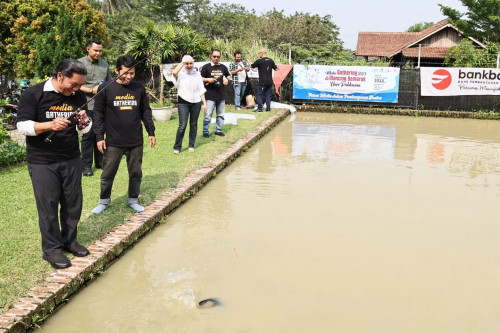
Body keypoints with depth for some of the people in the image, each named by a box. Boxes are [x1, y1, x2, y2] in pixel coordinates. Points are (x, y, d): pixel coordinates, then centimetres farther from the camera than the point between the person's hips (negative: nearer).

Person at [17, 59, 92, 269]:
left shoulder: (78, 97, 3)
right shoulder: (33, 94, -11)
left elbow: (84, 129, 10)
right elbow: (22, 125, -14)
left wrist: (84, 122, -14)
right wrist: (50, 125, -30)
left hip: (72, 160, 5)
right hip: (42, 162, -4)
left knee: (73, 203, 10)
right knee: (48, 206, 2)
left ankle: (69, 240, 28)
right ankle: (51, 249, 15)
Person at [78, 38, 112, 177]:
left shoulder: (104, 65, 14)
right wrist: (91, 90, -14)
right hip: (87, 106, -5)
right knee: (88, 135, -3)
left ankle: (99, 161, 23)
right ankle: (86, 165, 5)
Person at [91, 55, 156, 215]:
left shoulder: (139, 88, 3)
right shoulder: (105, 88, -5)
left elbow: (146, 111, 12)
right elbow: (98, 113, -1)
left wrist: (151, 132, 10)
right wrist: (99, 137, -4)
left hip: (136, 142, 2)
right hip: (113, 142, -2)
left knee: (136, 173, 12)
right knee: (107, 174, 8)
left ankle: (133, 200, 29)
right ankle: (104, 200, 28)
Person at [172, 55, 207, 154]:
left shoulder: (197, 73, 8)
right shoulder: (180, 73, -2)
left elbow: (201, 90, 10)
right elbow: (174, 72, -28)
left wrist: (204, 103, 5)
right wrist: (183, 62, -18)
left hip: (196, 102, 3)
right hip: (183, 102, -3)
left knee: (193, 124, 10)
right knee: (182, 125, -8)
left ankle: (191, 145, 22)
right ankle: (177, 147, 2)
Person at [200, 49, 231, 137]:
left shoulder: (223, 67, 11)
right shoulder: (206, 67, -3)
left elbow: (228, 75, 24)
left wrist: (227, 79, 2)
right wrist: (208, 79, -18)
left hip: (221, 95, 5)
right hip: (210, 96, -5)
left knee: (221, 114, 12)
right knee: (208, 115, -7)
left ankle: (218, 130, 23)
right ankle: (205, 131, 4)